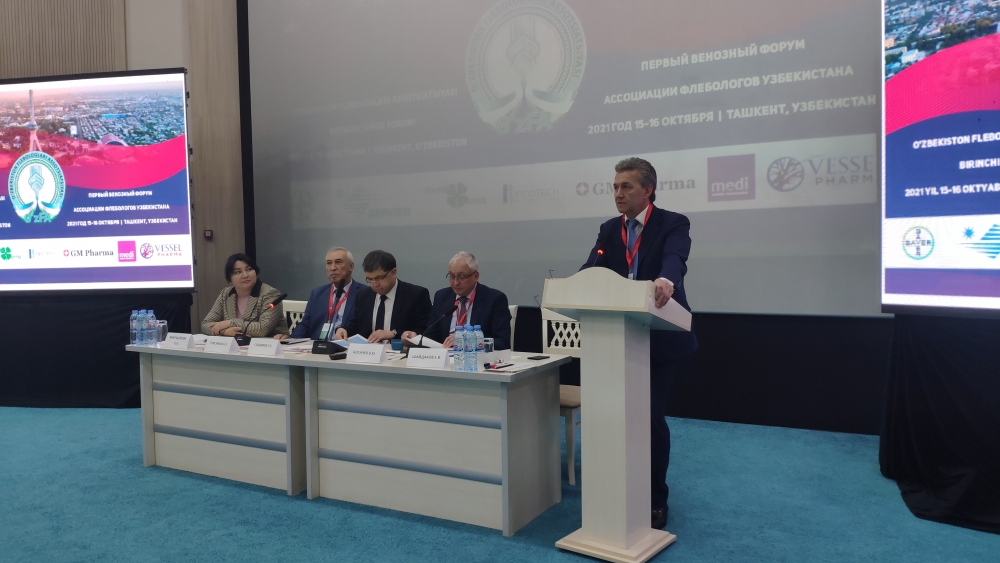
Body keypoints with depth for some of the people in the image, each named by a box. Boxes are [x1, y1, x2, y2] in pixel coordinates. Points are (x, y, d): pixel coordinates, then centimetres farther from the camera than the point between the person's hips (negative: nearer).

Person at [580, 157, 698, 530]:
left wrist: (666, 280, -52)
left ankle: (655, 500, 16)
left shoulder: (673, 224, -9)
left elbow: (675, 259, -29)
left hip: (662, 338, -5)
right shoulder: (609, 229, 7)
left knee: (651, 415, -4)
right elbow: (593, 269, -6)